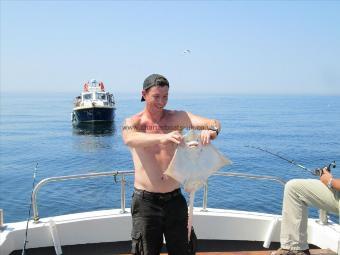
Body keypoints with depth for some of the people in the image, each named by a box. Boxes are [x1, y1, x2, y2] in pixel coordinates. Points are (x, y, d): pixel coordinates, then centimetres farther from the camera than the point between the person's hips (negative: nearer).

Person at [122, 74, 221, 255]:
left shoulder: (177, 118, 3)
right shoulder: (133, 122, -4)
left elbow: (214, 123, -8)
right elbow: (129, 139, -28)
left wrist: (211, 130, -33)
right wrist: (162, 138, -46)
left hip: (175, 198, 3)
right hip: (146, 201, -2)